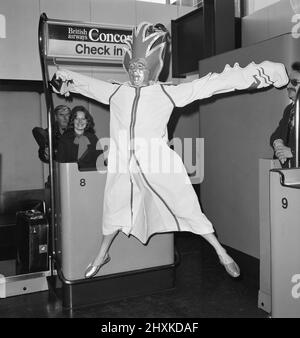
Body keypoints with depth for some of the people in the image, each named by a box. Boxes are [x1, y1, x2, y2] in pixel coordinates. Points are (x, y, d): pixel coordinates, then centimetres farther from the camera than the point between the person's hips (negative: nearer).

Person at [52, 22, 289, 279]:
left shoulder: (168, 93, -4)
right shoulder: (116, 92, 6)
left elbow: (208, 84, -9)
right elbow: (89, 84, 25)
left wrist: (258, 72, -12)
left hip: (159, 165, -3)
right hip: (124, 166, 4)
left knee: (186, 207, 4)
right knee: (113, 209, 19)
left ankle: (221, 252, 23)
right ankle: (102, 256, 44)